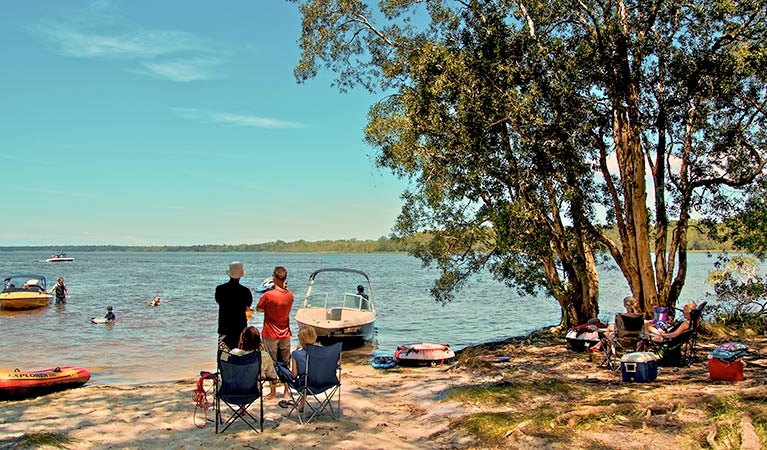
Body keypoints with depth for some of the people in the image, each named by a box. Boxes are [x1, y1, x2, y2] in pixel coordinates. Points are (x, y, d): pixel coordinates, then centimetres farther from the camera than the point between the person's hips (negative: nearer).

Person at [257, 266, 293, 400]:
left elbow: (258, 309, -4)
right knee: (285, 364, 12)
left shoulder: (268, 295, -18)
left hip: (270, 335, -4)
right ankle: (287, 391, 17)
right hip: (285, 334, 4)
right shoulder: (290, 295, -4)